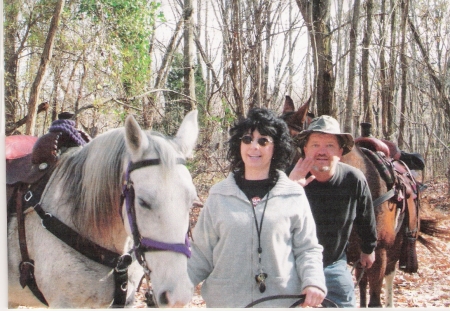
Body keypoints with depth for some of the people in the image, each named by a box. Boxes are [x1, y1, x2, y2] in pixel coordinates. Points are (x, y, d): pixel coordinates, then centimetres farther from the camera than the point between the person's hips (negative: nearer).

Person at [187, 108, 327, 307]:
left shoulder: (294, 196, 0)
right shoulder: (219, 195, 3)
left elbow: (307, 249, 2)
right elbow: (202, 252, 3)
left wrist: (313, 282, -15)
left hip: (283, 301, -1)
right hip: (225, 301, 1)